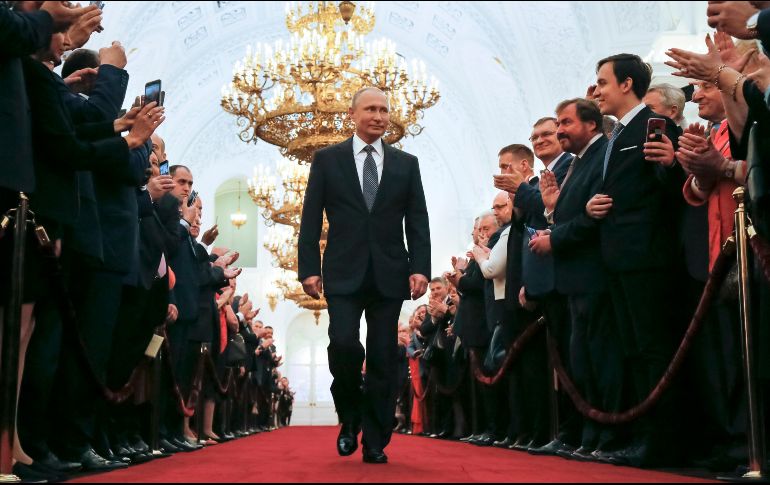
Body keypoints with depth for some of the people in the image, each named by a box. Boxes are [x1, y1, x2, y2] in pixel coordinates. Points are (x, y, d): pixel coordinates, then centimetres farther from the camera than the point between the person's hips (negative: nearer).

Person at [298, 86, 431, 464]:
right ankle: (350, 418, 10)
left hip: (389, 276, 2)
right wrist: (309, 269, -5)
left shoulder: (406, 164, 11)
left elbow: (417, 223, 7)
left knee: (383, 359, 2)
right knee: (344, 344, -17)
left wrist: (420, 268, -5)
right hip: (344, 274, -1)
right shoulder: (327, 160, 7)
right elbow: (310, 221, 4)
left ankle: (376, 443, 12)